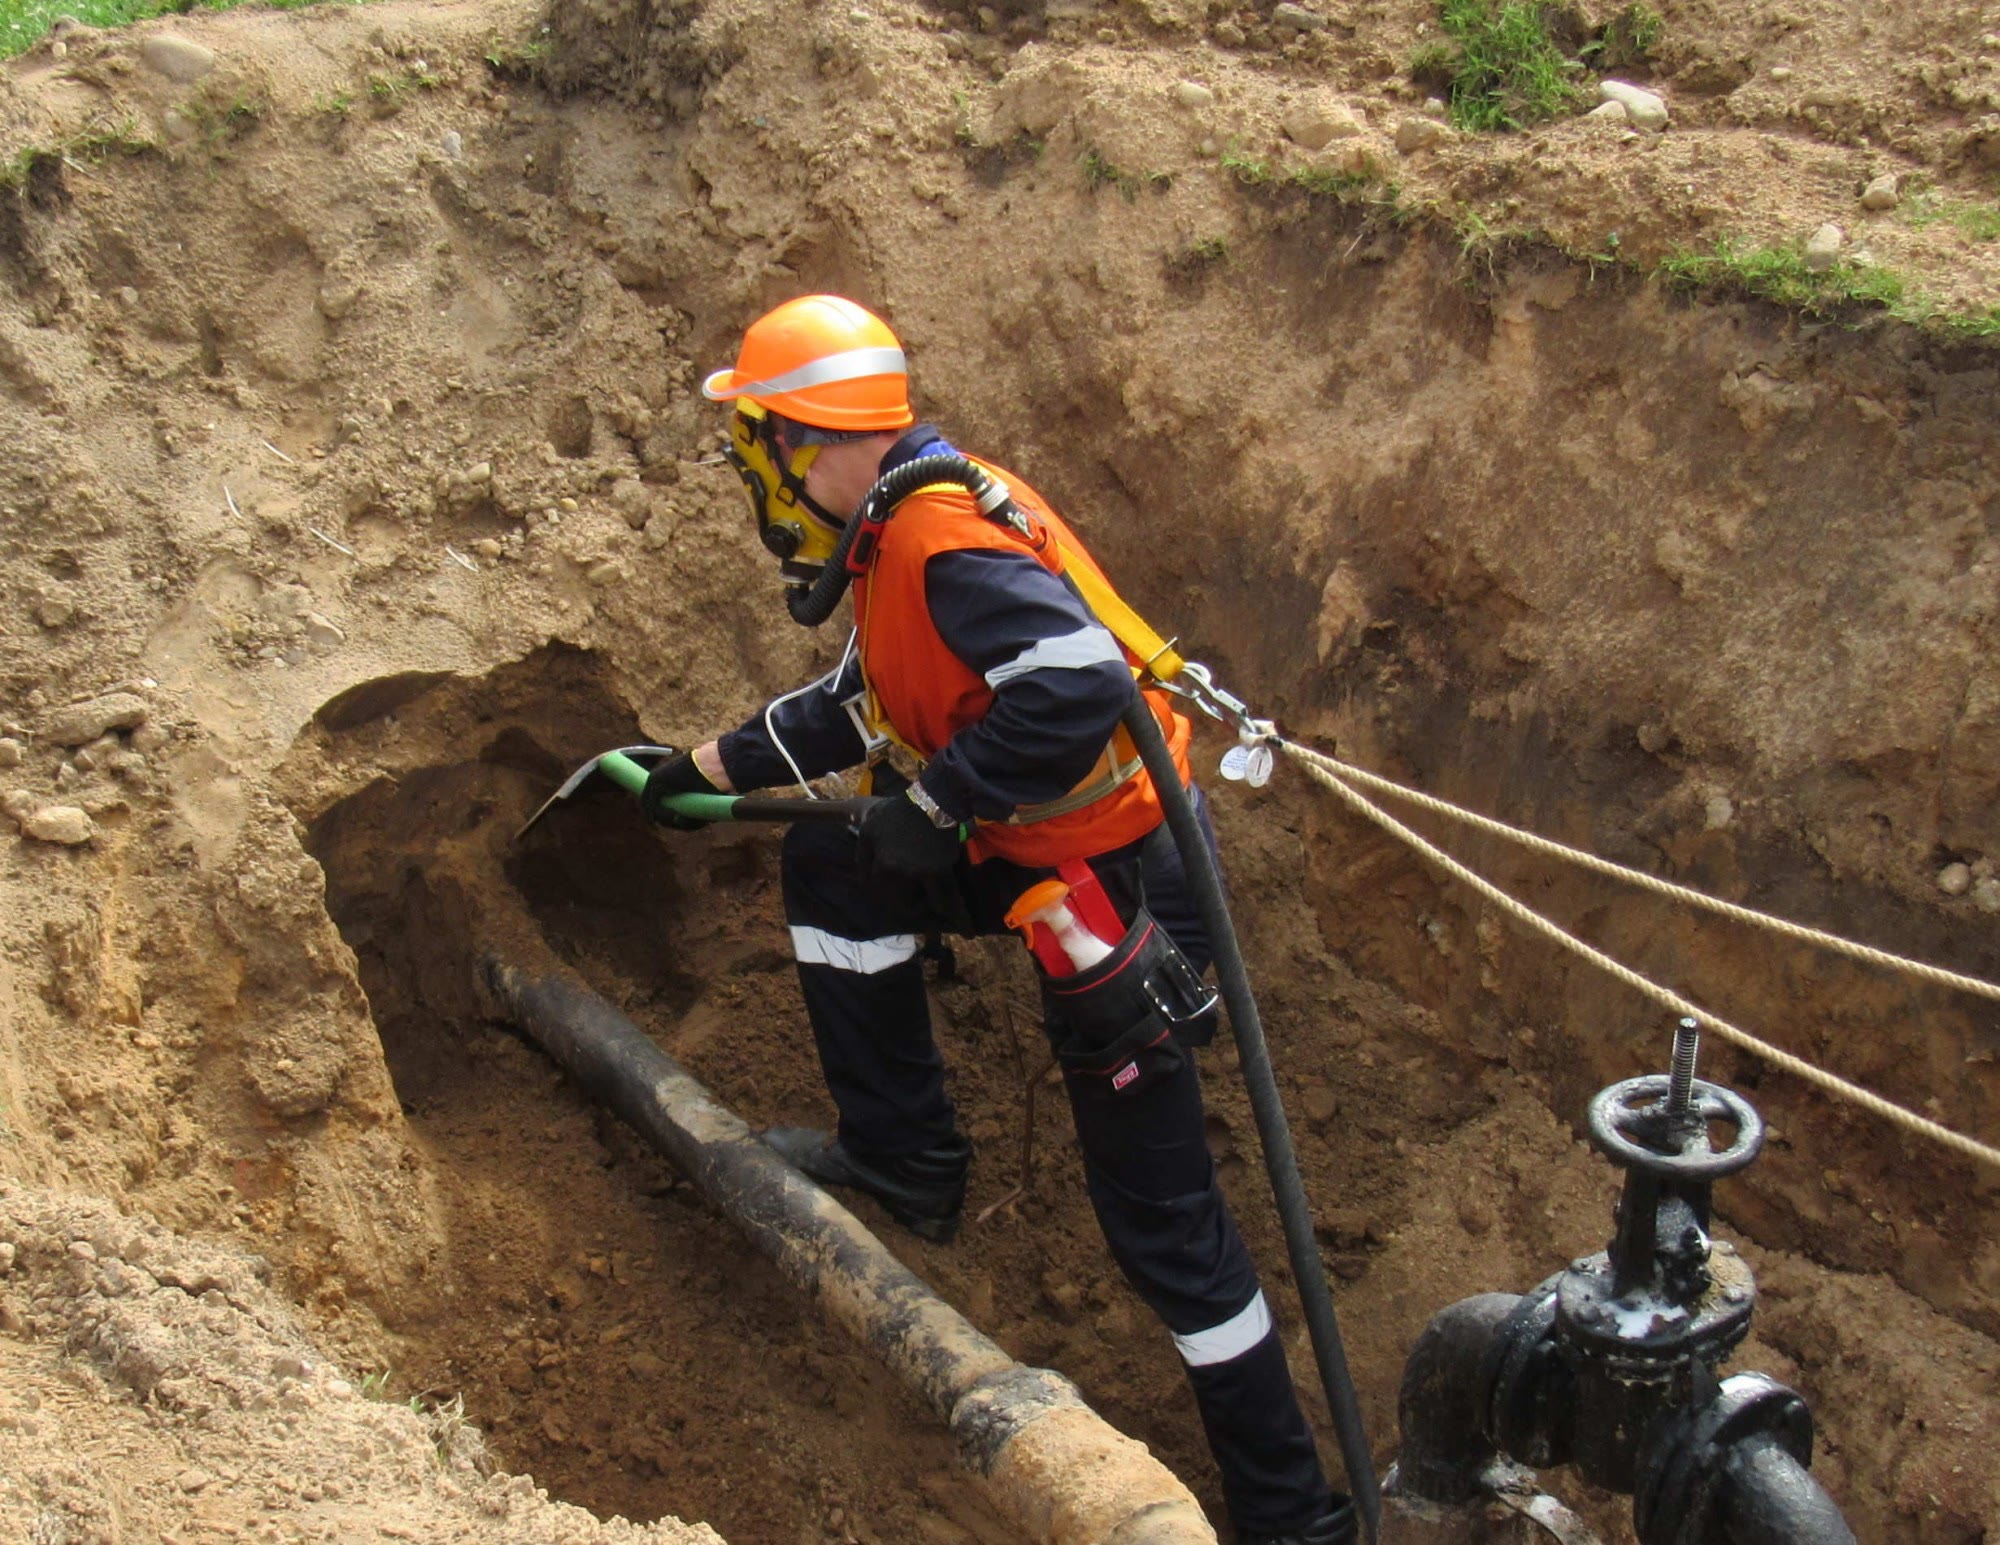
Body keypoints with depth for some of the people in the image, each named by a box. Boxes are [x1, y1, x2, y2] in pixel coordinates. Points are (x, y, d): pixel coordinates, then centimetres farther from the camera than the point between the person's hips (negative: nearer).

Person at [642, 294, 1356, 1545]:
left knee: (1161, 1217, -2)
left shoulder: (944, 537, -23)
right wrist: (708, 770, 29)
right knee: (829, 865, 17)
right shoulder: (901, 530, 10)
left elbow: (1080, 686, -37)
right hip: (1037, 847, 10)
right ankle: (906, 1160, 25)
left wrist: (932, 805, -25)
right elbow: (856, 705, 24)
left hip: (1115, 881, -10)